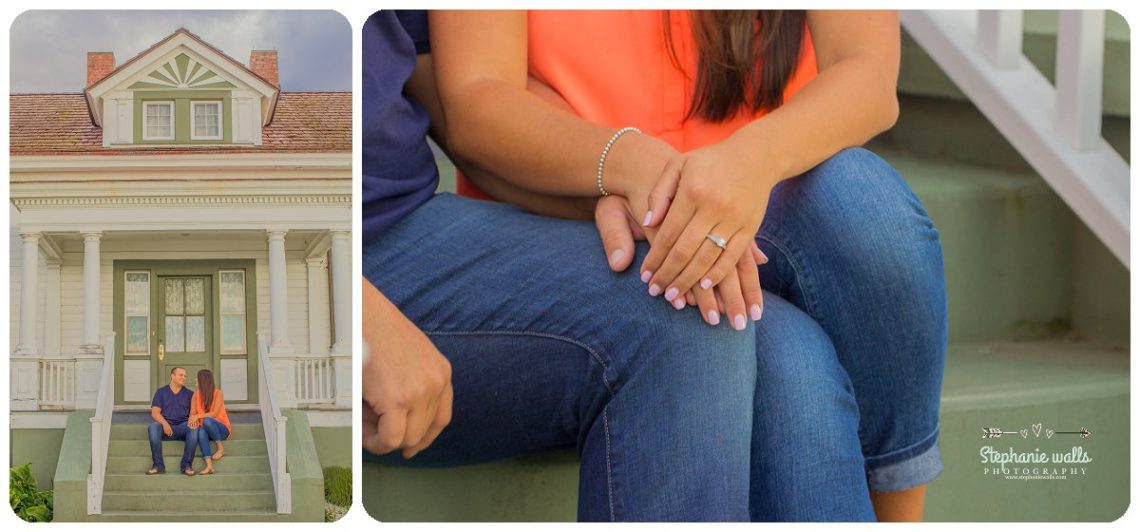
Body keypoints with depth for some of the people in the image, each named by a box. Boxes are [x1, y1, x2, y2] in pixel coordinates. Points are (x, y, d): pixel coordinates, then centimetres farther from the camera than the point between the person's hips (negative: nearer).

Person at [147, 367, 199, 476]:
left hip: (183, 426, 0)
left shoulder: (189, 393, 17)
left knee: (194, 429, -34)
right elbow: (155, 413, 3)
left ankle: (186, 465, -29)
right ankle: (158, 465, -33)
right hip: (165, 426, 0)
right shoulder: (161, 392, 14)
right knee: (153, 427, -33)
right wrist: (164, 423, -18)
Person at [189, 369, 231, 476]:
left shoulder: (218, 393, -6)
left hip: (221, 430, -3)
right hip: (206, 428, 3)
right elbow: (192, 413, 0)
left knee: (207, 420, -36)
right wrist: (193, 419, -24)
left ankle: (221, 448, -19)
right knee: (201, 431, -36)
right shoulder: (196, 395, 8)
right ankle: (209, 466, -47)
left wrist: (198, 416, -26)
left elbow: (214, 414, -15)